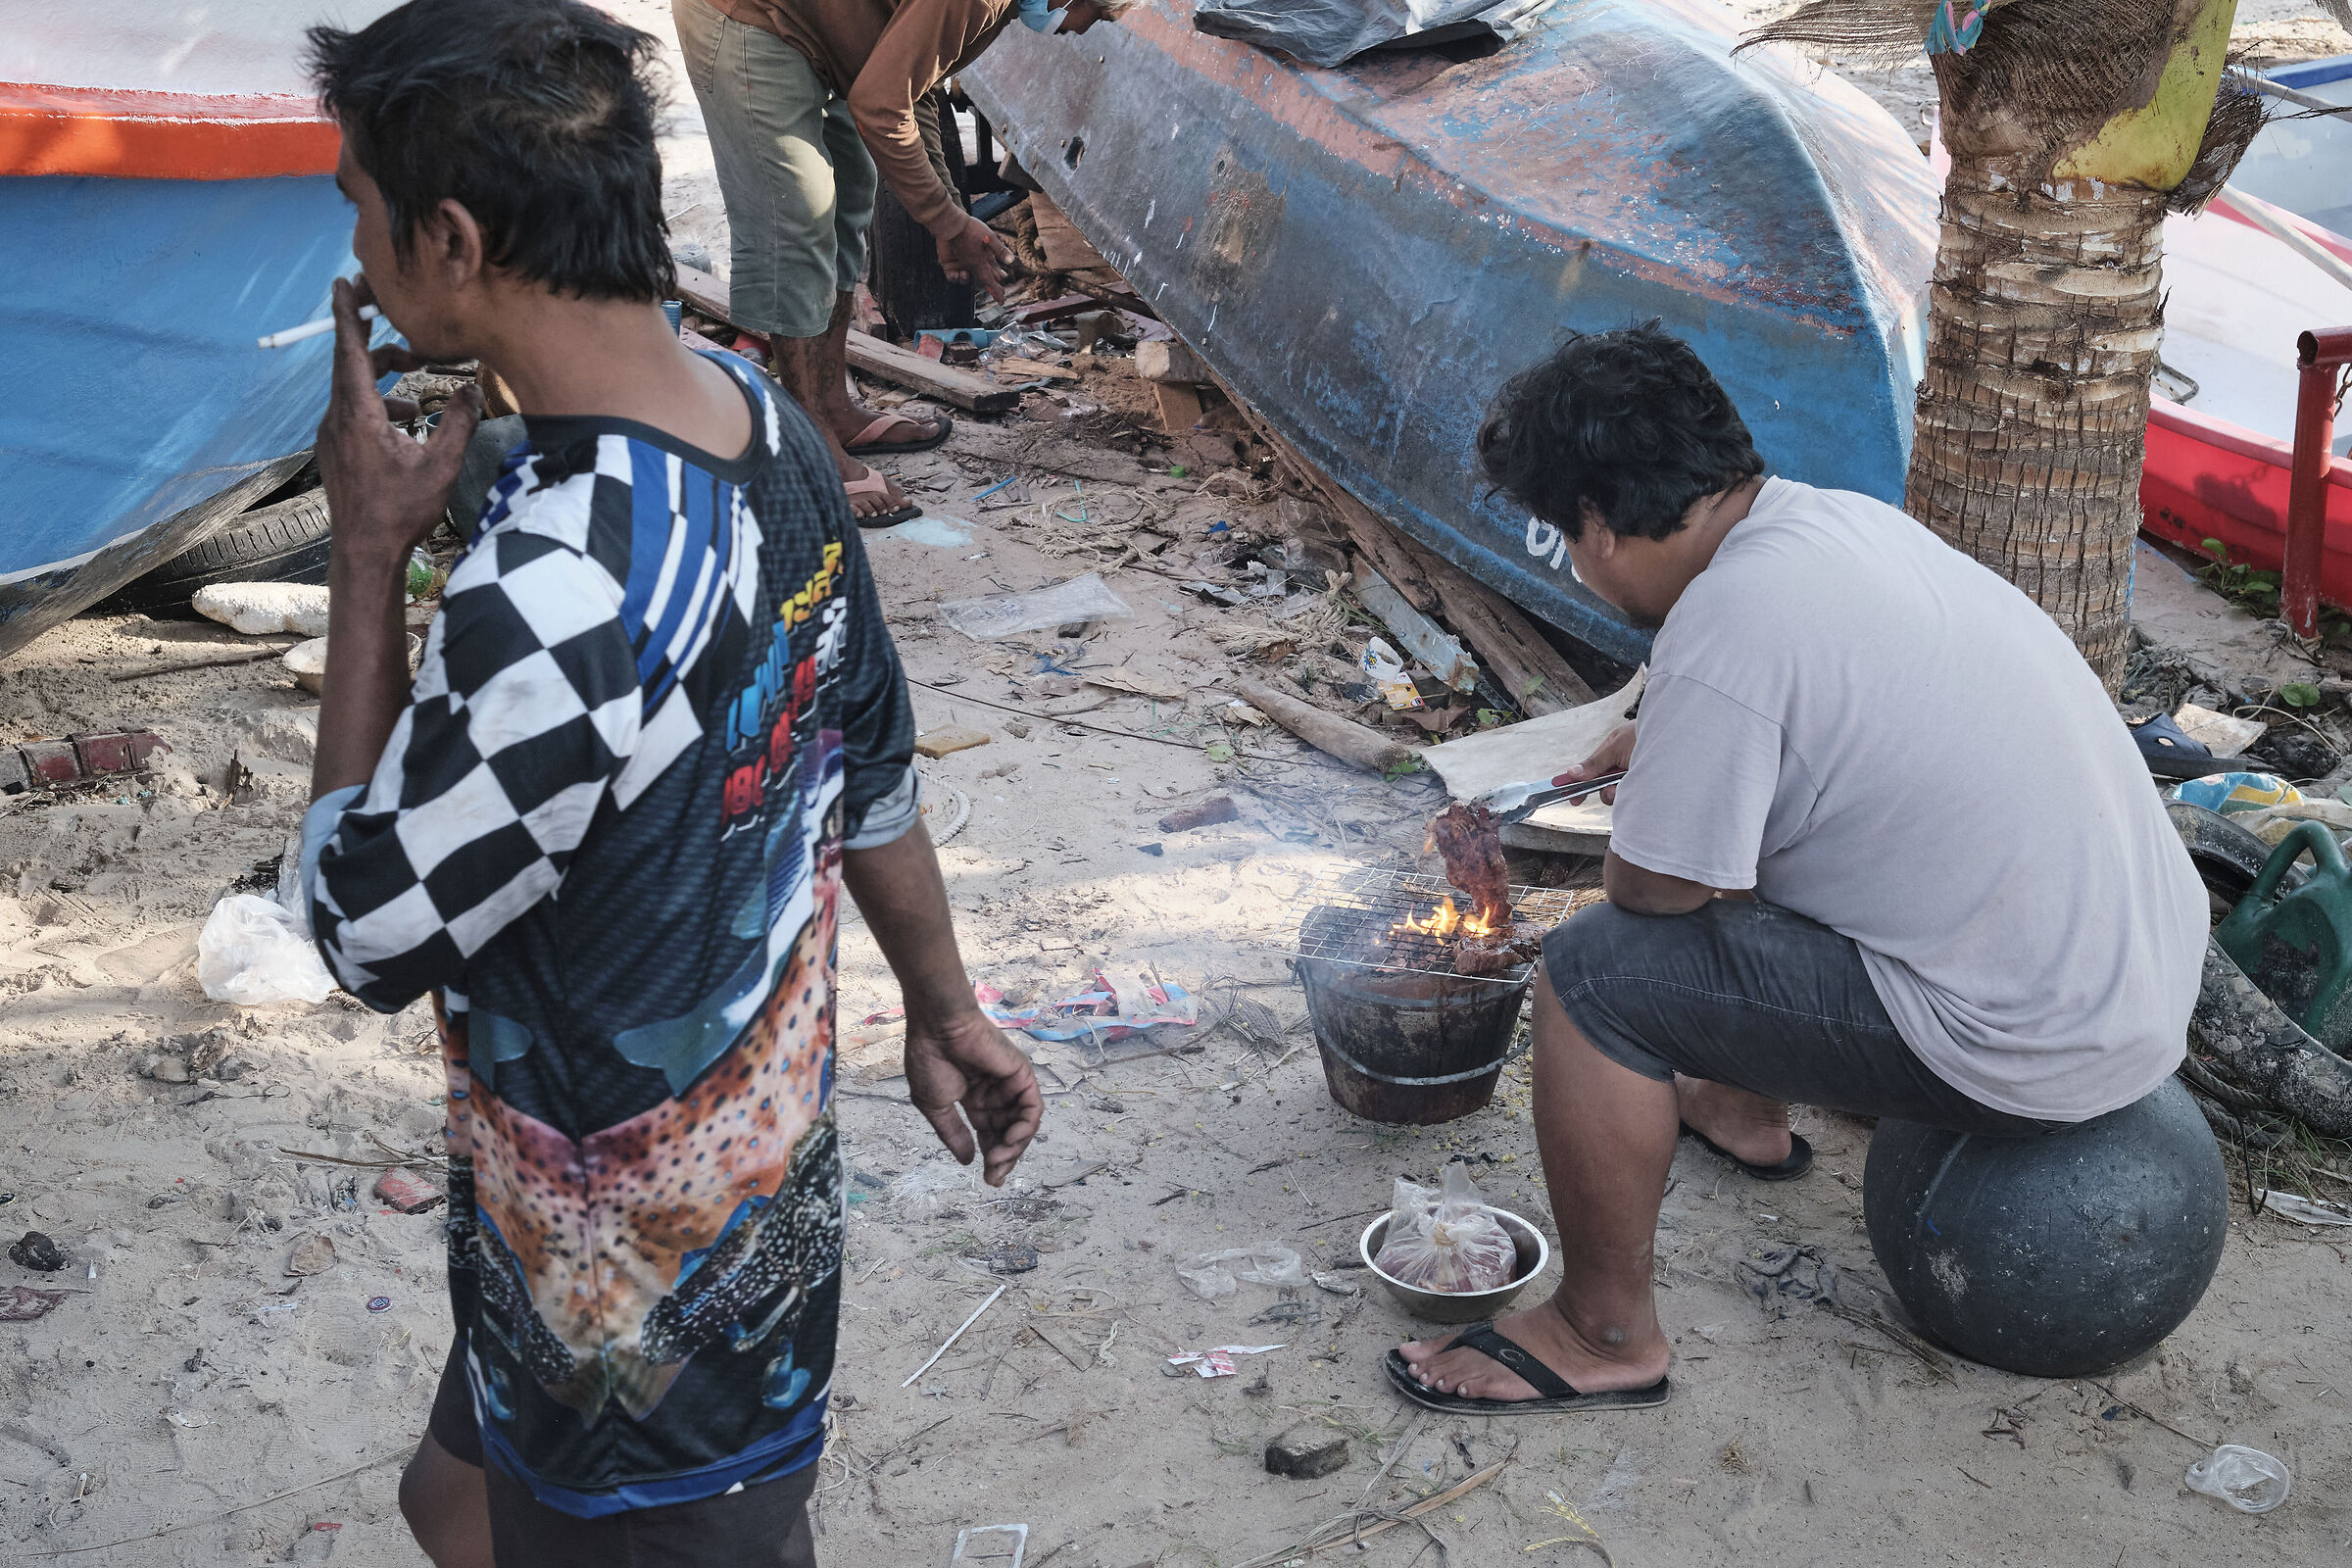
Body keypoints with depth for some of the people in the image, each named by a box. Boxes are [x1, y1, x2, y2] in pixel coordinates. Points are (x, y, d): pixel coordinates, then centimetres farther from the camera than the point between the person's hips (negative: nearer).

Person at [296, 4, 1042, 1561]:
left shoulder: (548, 606, -36)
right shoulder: (760, 418, -8)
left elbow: (369, 934, -19)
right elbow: (868, 767, 6)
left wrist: (370, 551, -16)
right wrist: (947, 1011, 20)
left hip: (644, 1286, -8)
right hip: (763, 1160, 8)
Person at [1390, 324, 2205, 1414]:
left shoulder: (1728, 625, -23)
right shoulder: (1843, 516, 5)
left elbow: (1655, 892, -14)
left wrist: (1643, 826, 6)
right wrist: (1656, 749, 32)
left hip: (2039, 1053, -9)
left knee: (1594, 971, -11)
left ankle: (1605, 1335, 5)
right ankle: (1745, 1111, 45)